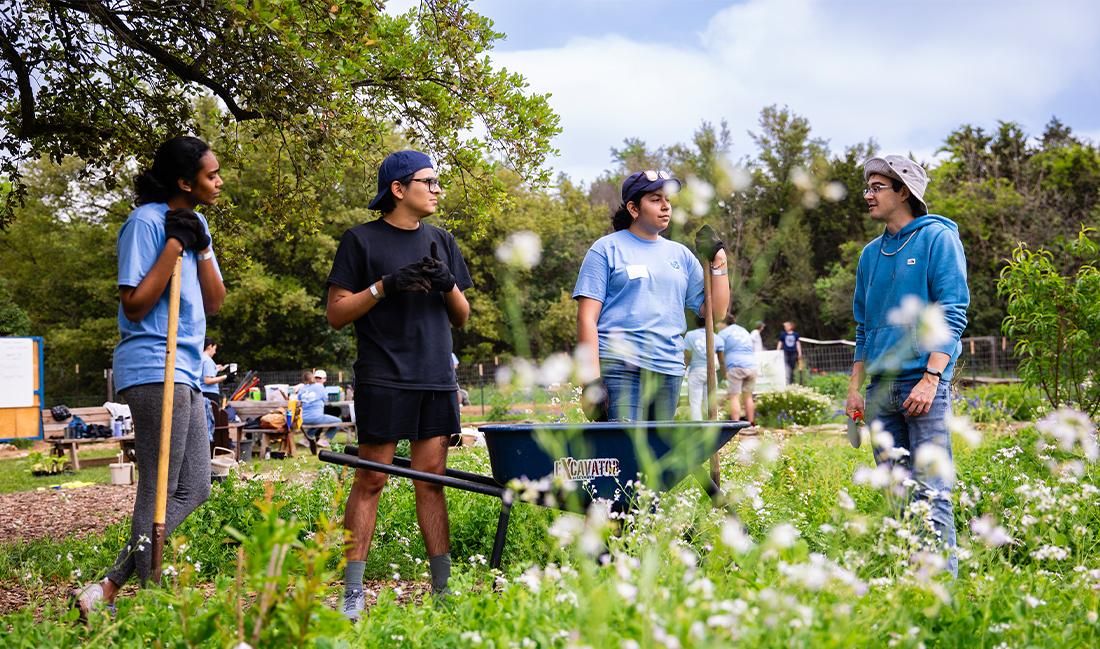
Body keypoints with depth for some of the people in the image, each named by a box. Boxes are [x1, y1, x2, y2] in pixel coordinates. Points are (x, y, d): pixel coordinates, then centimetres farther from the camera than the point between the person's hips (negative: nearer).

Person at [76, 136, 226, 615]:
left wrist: (202, 248, -1)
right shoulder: (146, 222, -10)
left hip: (185, 373, 9)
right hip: (153, 370, -9)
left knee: (193, 489, 8)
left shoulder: (196, 223, 16)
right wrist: (174, 245, -15)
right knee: (160, 492, -6)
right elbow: (135, 305, -15)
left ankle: (108, 590, 8)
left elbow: (214, 303, 12)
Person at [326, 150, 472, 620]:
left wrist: (448, 285, -3)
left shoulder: (441, 241, 16)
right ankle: (352, 592, 0)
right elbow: (336, 314, -2)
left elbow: (462, 318, 18)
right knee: (371, 480, -4)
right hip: (384, 381, -5)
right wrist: (385, 286, -15)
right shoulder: (362, 240, 1)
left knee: (431, 479, 7)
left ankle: (443, 585, 11)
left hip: (437, 380, 5)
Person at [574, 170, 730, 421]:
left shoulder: (680, 254, 18)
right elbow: (587, 318, -3)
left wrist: (718, 263, 5)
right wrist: (591, 379, -12)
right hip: (621, 370, -5)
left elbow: (716, 311, 16)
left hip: (670, 372, 6)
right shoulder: (607, 248, 4)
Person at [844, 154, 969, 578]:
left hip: (924, 383, -6)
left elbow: (952, 316, -8)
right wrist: (855, 387, 15)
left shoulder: (938, 239, -2)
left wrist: (931, 377, -17)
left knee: (931, 492, -8)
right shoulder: (871, 253, 17)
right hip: (881, 388, 7)